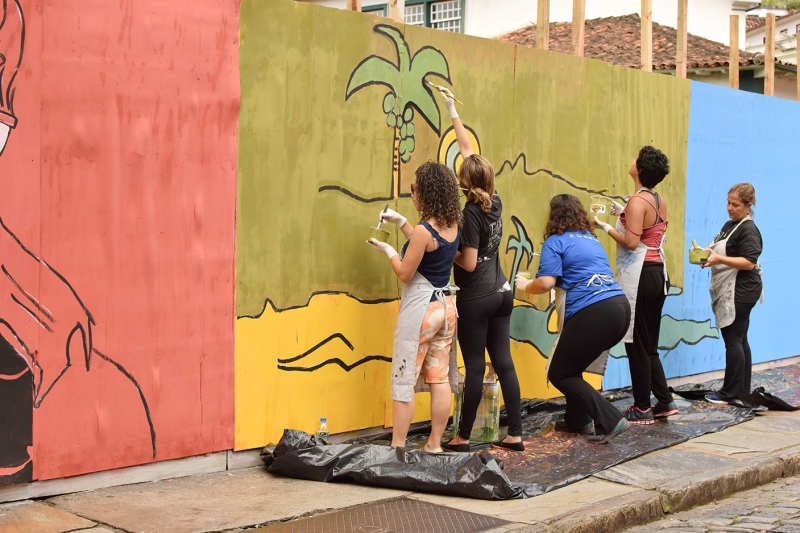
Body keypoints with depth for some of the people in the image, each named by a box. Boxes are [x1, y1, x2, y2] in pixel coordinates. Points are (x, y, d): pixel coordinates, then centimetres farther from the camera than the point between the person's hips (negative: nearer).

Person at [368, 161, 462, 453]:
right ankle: (434, 444, 18)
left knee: (403, 381, 0)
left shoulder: (424, 231, -20)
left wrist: (388, 250, 2)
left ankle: (397, 448, 3)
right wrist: (400, 222, 19)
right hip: (446, 306, 8)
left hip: (420, 309, -8)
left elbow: (405, 273, -14)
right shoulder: (452, 225, 3)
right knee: (440, 379, 11)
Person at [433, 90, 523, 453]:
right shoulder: (494, 202, 5)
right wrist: (453, 113, 25)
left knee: (475, 367, -1)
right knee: (503, 362, 9)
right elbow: (468, 150, 16)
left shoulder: (471, 213, -16)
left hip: (476, 298, -7)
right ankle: (515, 434, 12)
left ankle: (462, 438, 9)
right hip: (501, 293, 7)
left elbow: (469, 263, -17)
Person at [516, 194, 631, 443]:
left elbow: (545, 283, -10)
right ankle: (577, 420, 27)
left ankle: (610, 421, -4)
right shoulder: (591, 239, 22)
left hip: (593, 313, -8)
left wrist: (525, 285, 10)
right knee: (572, 366, 25)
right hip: (621, 307, 8)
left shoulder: (556, 242, 0)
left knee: (559, 374, 5)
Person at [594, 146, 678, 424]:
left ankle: (642, 409, 6)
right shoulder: (659, 200, 11)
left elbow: (631, 242, -20)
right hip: (658, 273, 9)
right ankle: (665, 401, 18)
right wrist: (624, 214, 21)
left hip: (640, 276, -9)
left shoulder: (638, 201, -15)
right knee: (649, 345, 16)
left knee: (637, 345, 0)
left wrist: (606, 227, -8)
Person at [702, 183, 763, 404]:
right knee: (739, 340, 13)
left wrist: (719, 259, -30)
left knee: (733, 340, -7)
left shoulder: (748, 230, -13)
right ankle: (743, 390, 19)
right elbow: (723, 252, 24)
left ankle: (730, 393, -3)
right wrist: (707, 253, 4)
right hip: (729, 292, 10)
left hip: (740, 292, -10)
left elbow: (749, 262, -21)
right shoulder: (729, 225, 15)